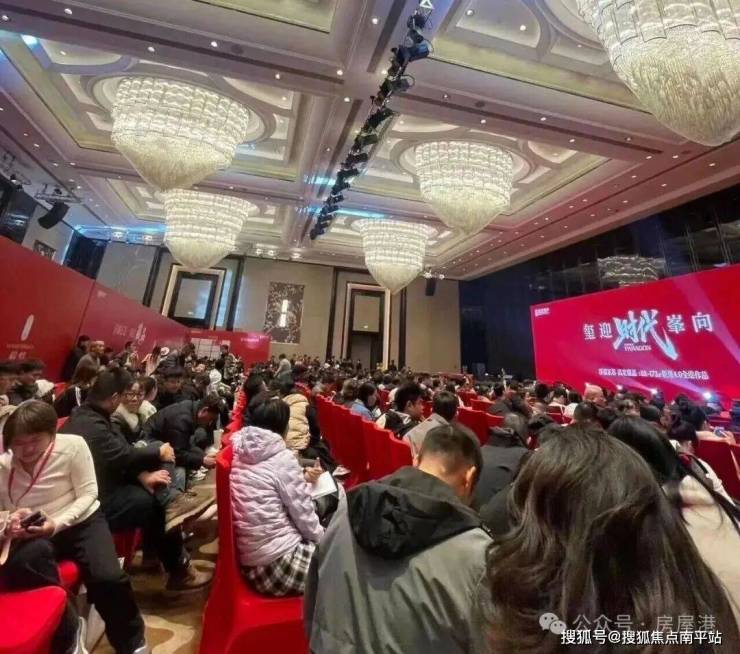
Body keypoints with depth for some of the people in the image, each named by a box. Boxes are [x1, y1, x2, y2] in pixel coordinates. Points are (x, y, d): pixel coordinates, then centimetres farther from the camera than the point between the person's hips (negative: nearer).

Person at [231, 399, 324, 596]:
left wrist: (301, 480, 15)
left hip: (251, 562, 8)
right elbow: (303, 515, -13)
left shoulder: (241, 454, 1)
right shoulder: (282, 458, -19)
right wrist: (324, 540, 3)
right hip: (278, 563, -7)